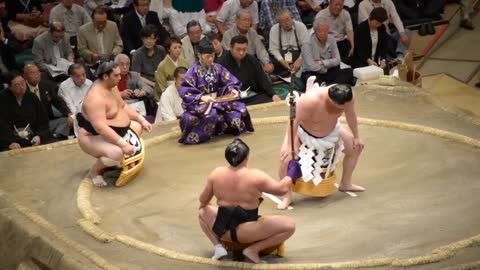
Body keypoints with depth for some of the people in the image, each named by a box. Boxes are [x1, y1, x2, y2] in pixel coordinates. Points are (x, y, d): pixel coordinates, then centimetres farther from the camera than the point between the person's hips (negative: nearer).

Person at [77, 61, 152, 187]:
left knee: (138, 126, 20)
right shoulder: (96, 97, -32)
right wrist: (123, 144, -38)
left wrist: (142, 120, 5)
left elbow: (123, 107, 14)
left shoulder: (112, 86, 0)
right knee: (117, 153, -36)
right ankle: (95, 170, -2)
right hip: (94, 137, -11)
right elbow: (100, 128, -38)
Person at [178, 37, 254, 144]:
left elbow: (230, 82, 6)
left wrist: (233, 90, -18)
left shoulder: (217, 68, 4)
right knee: (211, 114, -39)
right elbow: (184, 92, -19)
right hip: (199, 103, -6)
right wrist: (201, 98, -33)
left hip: (217, 101, 6)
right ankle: (196, 135, -18)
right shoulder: (194, 71, -11)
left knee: (240, 108, -10)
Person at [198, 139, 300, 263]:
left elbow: (203, 201, 10)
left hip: (222, 229, 4)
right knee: (289, 225, 2)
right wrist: (291, 175, 11)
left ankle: (218, 246, 11)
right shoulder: (255, 176, -15)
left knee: (203, 211, 34)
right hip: (246, 232, -4)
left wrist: (203, 206, 34)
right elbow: (282, 189, -9)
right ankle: (253, 250, -4)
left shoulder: (216, 173, -2)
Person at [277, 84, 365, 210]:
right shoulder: (310, 100, -44)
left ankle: (345, 184, 30)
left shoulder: (347, 97, -28)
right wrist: (289, 145, -34)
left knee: (356, 147, 8)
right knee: (286, 159, -25)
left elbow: (351, 115, -8)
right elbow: (294, 121, -35)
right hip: (303, 132, -5)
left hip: (331, 130, 5)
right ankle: (287, 196, -7)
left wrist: (356, 137, 1)